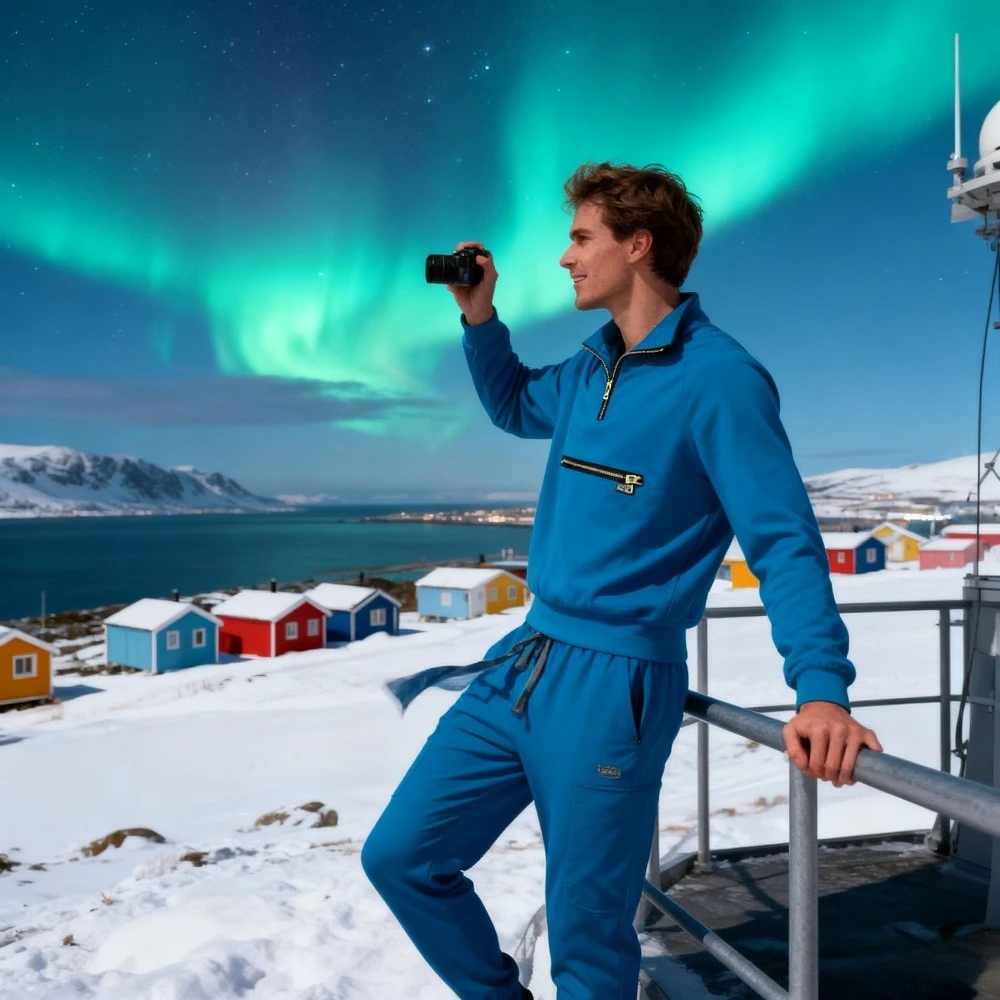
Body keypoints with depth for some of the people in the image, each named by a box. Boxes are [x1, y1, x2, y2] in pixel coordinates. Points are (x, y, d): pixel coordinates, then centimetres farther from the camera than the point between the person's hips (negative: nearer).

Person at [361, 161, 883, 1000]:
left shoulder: (718, 379, -13)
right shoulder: (591, 368, 11)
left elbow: (785, 543, -17)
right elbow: (516, 408, 32)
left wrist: (822, 688, -30)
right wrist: (479, 318, 16)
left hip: (613, 685, -8)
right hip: (521, 664, 8)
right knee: (400, 855, 11)